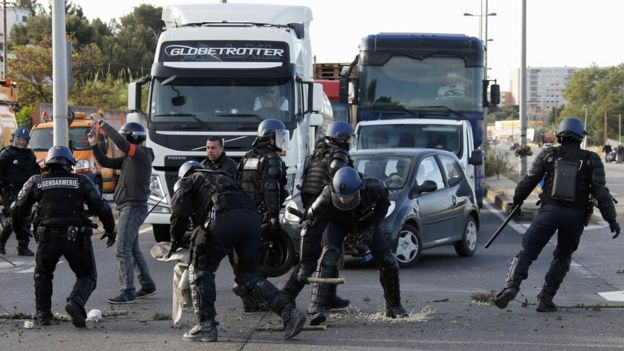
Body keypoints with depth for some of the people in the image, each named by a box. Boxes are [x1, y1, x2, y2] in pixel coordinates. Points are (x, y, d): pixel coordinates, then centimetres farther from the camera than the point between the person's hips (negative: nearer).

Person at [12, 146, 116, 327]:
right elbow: (101, 207, 6)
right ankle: (76, 302, -15)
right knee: (87, 276, 12)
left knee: (43, 275, 24)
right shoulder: (82, 182, 8)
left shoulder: (36, 182, 11)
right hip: (76, 237, -1)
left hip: (47, 237, 1)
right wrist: (110, 230, 19)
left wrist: (19, 229, 34)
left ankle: (43, 314, 20)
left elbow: (19, 209, 16)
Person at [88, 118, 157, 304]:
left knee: (123, 249, -12)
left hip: (134, 208, -10)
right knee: (133, 249, 18)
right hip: (128, 207, 10)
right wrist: (94, 145, 5)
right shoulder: (129, 157, 15)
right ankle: (147, 285, 28)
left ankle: (127, 292, -13)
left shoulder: (141, 154, -14)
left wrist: (102, 122, -22)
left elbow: (119, 142, -28)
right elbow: (106, 162, 18)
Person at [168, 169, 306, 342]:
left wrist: (174, 242, 23)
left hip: (224, 216, -6)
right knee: (247, 274, 17)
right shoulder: (221, 177, 43)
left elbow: (180, 215, 8)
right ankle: (289, 313, 4)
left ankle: (206, 326, 7)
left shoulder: (185, 184, 25)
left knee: (201, 268, 11)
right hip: (252, 216, 6)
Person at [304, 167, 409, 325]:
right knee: (328, 257, -29)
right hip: (337, 223, -2)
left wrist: (371, 228, -22)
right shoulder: (326, 198, -40)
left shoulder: (372, 187, -37)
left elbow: (383, 203, -13)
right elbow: (310, 217, -24)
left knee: (388, 262, -3)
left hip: (365, 221, 2)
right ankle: (316, 307, -31)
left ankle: (393, 306, 21)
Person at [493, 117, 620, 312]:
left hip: (550, 210, 0)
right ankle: (546, 299, 9)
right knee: (562, 258, 17)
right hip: (576, 216, 0)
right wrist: (611, 219, -2)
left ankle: (511, 286, -19)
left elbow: (530, 180, 7)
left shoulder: (548, 155, 4)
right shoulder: (591, 160, 3)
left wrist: (517, 200, 23)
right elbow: (601, 192, -3)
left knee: (527, 251, 3)